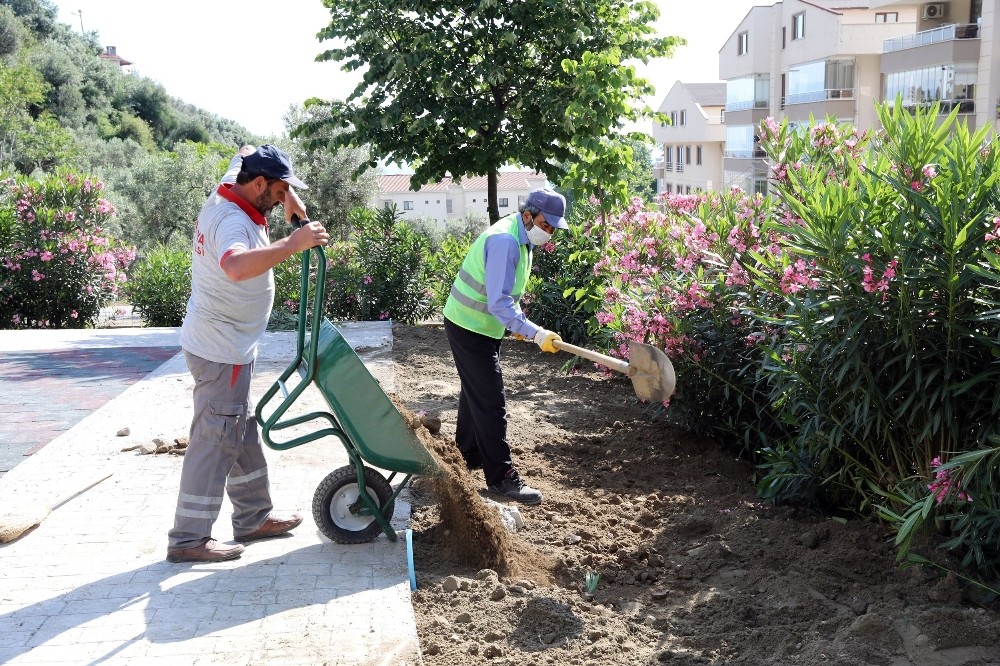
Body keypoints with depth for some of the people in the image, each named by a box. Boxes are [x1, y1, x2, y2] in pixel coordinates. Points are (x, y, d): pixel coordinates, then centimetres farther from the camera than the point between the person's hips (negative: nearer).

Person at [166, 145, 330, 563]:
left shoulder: (223, 197, 6)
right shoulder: (233, 222, -25)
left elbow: (245, 155, 25)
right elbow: (236, 266, -47)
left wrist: (290, 199, 11)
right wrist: (293, 244, -43)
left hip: (223, 344, 11)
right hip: (222, 351, -11)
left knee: (242, 433, 18)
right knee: (215, 439, -4)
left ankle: (253, 518, 30)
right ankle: (188, 539, 3)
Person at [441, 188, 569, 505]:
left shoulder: (521, 238, 6)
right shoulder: (504, 241, -27)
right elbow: (499, 302, -33)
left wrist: (520, 324, 12)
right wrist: (536, 333, -36)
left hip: (481, 327, 10)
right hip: (470, 328, -10)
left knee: (476, 393, 22)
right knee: (491, 402, -8)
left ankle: (468, 455, 38)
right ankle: (501, 478, -3)